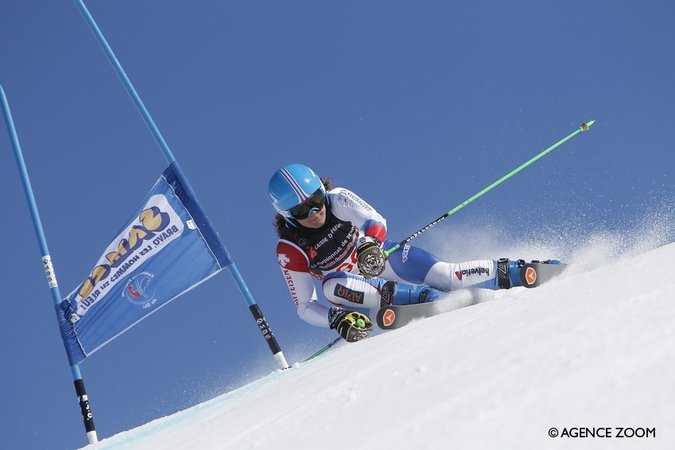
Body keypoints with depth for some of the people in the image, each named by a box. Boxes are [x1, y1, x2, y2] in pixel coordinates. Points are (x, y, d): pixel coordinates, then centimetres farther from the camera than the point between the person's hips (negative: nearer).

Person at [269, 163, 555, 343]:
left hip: (383, 257, 1)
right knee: (332, 287, -36)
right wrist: (337, 319, -34)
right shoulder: (290, 251, -17)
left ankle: (513, 272, -6)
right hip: (359, 287, -1)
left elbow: (377, 222, -26)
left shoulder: (338, 200, -14)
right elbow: (304, 306, -15)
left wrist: (369, 243, -49)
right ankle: (424, 298, -44)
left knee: (446, 275, -23)